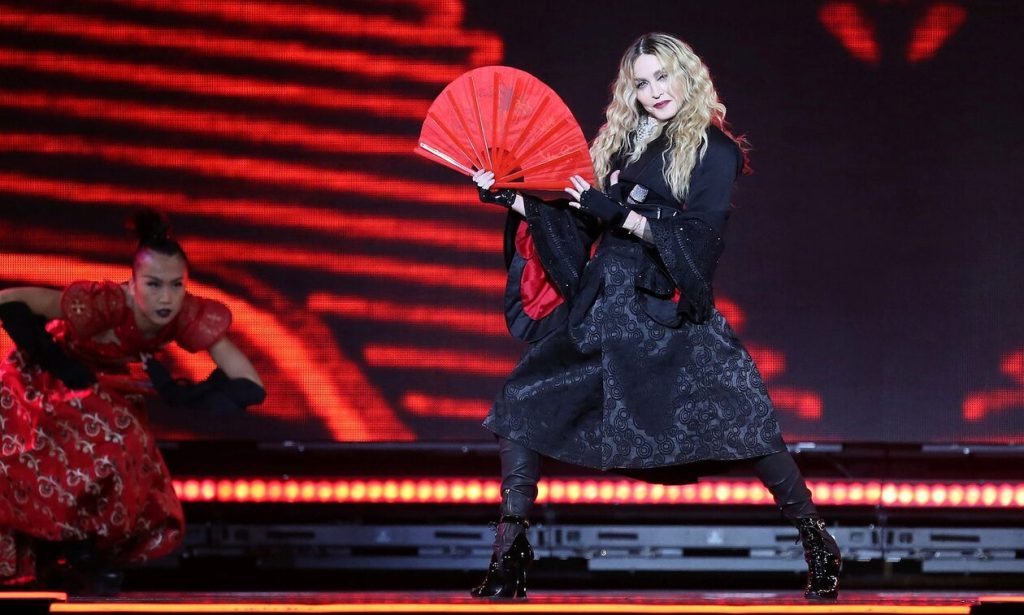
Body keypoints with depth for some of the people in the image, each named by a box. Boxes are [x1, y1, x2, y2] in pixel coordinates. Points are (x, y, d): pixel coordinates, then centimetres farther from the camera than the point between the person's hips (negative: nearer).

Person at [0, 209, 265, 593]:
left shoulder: (190, 316, -28)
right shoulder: (105, 304, -40)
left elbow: (250, 387, -25)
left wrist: (176, 393, -29)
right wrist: (69, 370, -32)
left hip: (104, 389, 5)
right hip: (43, 385, -5)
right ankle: (73, 549, -6)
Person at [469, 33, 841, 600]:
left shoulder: (714, 150, -1)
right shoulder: (620, 143, 16)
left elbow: (699, 236, -11)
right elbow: (581, 223, 16)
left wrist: (620, 215, -18)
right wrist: (510, 197, 9)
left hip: (667, 311, -6)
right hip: (599, 300, 6)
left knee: (738, 420, -11)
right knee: (523, 402, -6)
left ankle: (817, 543, 6)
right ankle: (510, 551, 1)